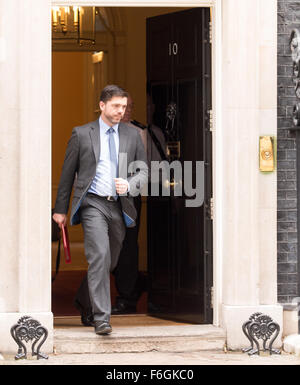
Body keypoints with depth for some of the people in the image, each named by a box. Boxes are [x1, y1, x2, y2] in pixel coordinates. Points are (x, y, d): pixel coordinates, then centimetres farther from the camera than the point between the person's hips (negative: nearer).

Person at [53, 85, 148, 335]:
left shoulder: (132, 135, 12)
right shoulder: (82, 134, 4)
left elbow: (143, 171, 12)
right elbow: (68, 173, 8)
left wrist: (129, 185, -11)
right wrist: (61, 209, 8)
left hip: (120, 206, 4)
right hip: (93, 203, -4)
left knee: (110, 262, 10)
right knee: (99, 255, -19)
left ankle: (90, 296, 37)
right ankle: (101, 318, -19)